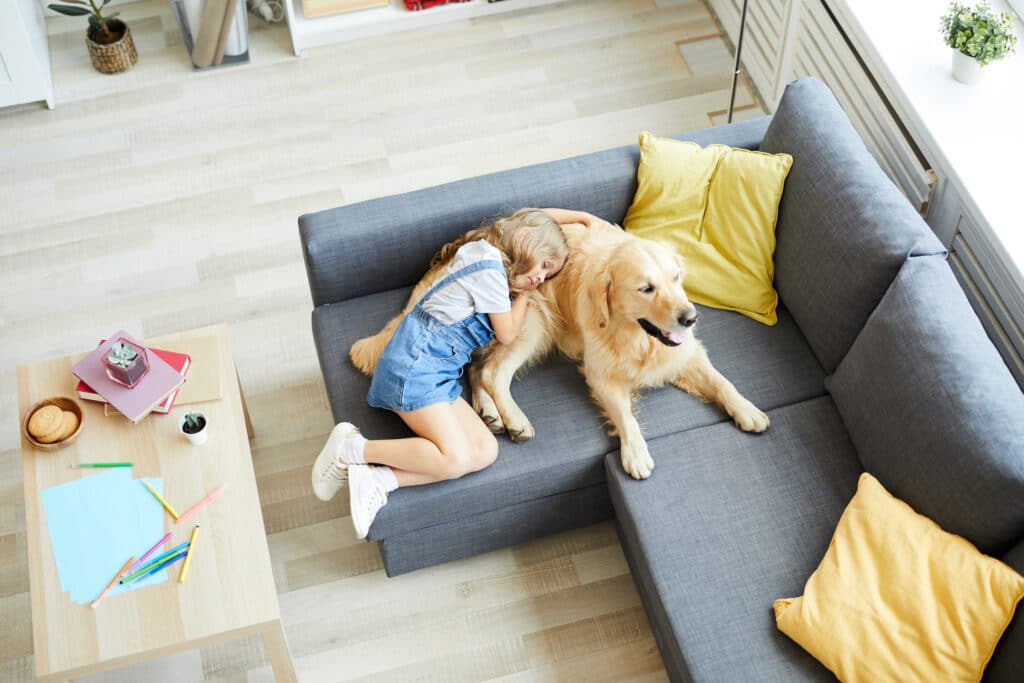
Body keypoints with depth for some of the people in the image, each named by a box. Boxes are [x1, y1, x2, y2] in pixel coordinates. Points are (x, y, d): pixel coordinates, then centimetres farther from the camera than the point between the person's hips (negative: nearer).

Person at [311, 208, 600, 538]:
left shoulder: (487, 251, 19)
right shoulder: (490, 266, -9)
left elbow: (539, 215, 36)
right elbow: (507, 334, -1)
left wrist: (583, 216, 33)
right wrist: (524, 294, 12)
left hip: (439, 371, 10)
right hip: (415, 362, -10)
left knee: (486, 450, -10)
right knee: (455, 459, -23)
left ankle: (377, 479, -15)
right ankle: (352, 448, -10)